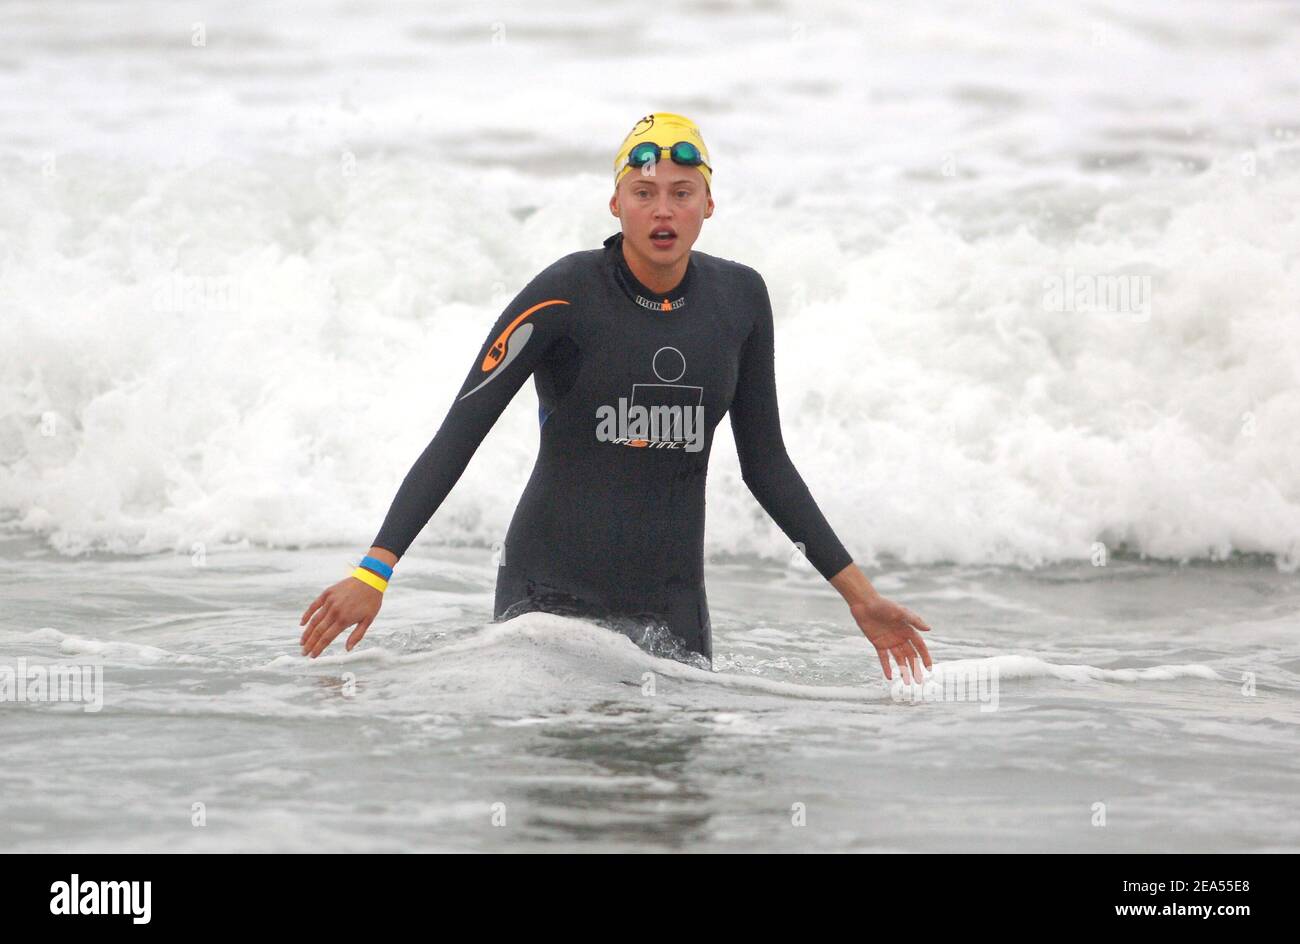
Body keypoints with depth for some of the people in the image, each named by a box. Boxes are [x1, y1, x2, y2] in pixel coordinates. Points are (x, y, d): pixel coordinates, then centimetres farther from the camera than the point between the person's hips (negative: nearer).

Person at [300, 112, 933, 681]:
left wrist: (857, 592, 10)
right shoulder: (568, 294, -10)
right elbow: (457, 436, -13)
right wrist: (375, 571, -23)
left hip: (671, 604, 4)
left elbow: (765, 463, 13)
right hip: (549, 592, -4)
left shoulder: (738, 298, 4)